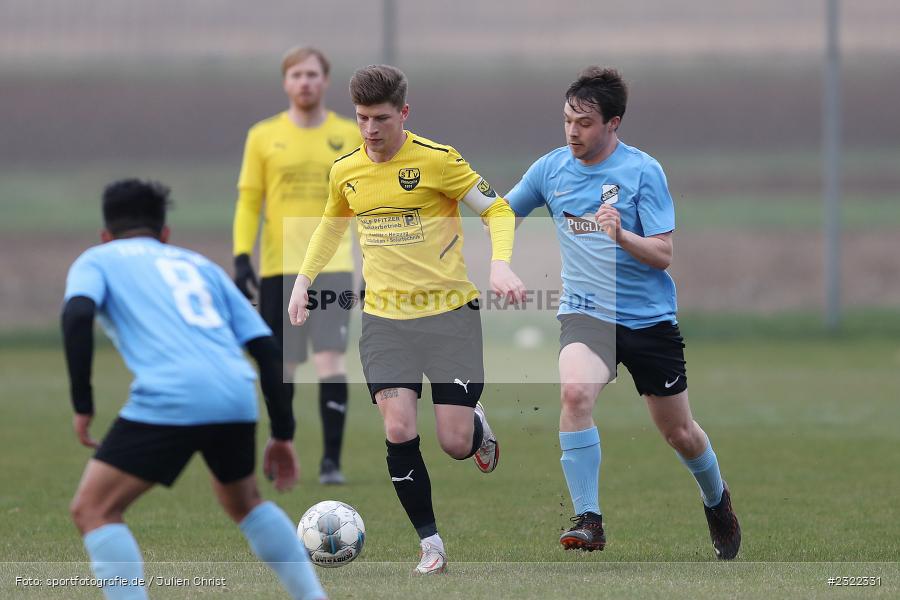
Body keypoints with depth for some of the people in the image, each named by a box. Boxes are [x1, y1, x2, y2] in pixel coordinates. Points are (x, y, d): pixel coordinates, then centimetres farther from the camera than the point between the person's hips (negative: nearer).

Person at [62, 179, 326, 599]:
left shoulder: (96, 260, 20)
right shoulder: (200, 265, 32)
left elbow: (77, 314, -4)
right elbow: (266, 347, 24)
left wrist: (82, 404, -2)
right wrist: (282, 434, 26)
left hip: (168, 400, -5)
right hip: (237, 399, 5)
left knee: (92, 510, 4)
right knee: (243, 502, 31)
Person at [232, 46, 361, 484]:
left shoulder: (349, 136, 5)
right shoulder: (263, 137, 5)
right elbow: (248, 201, 5)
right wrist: (241, 258, -5)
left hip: (332, 264, -1)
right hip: (278, 267, 1)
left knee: (330, 360, -13)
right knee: (282, 367, 6)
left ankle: (331, 460, -11)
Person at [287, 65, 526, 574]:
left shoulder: (437, 160, -11)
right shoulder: (345, 171, 4)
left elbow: (498, 210, -5)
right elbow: (332, 226, 24)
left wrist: (500, 265, -22)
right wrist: (304, 280, 15)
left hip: (449, 310, -3)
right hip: (385, 317, 3)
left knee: (456, 444, -6)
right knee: (399, 431, -13)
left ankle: (477, 424, 32)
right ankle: (431, 545, -1)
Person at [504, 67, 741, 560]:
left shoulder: (643, 171, -11)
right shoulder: (551, 168, 0)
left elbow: (663, 255, -13)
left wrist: (621, 234, -31)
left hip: (649, 316, -1)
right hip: (585, 311, 1)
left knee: (678, 431, 10)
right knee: (575, 392, -30)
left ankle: (717, 501, 43)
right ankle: (588, 519, -24)